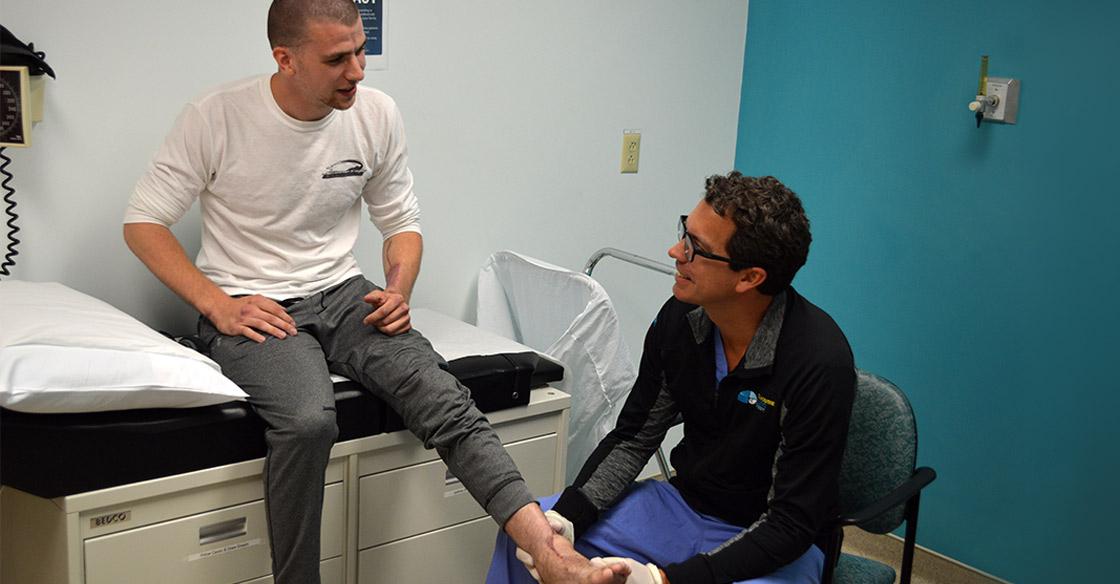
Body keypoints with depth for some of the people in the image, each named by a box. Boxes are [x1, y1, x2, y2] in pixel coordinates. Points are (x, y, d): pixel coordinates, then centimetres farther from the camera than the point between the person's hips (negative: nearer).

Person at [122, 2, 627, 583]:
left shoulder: (376, 113, 0)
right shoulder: (216, 116, -10)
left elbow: (402, 222, 13)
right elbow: (142, 222, -4)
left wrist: (399, 289, -8)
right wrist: (219, 305, -15)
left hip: (343, 294, 3)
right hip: (252, 308, -3)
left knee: (443, 398, -23)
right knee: (308, 418, -34)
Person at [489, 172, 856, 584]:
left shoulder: (819, 361, -26)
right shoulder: (679, 318, -8)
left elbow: (792, 523, -23)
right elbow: (632, 438, 2)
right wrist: (566, 518, -13)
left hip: (771, 543, -5)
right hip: (683, 503, 6)